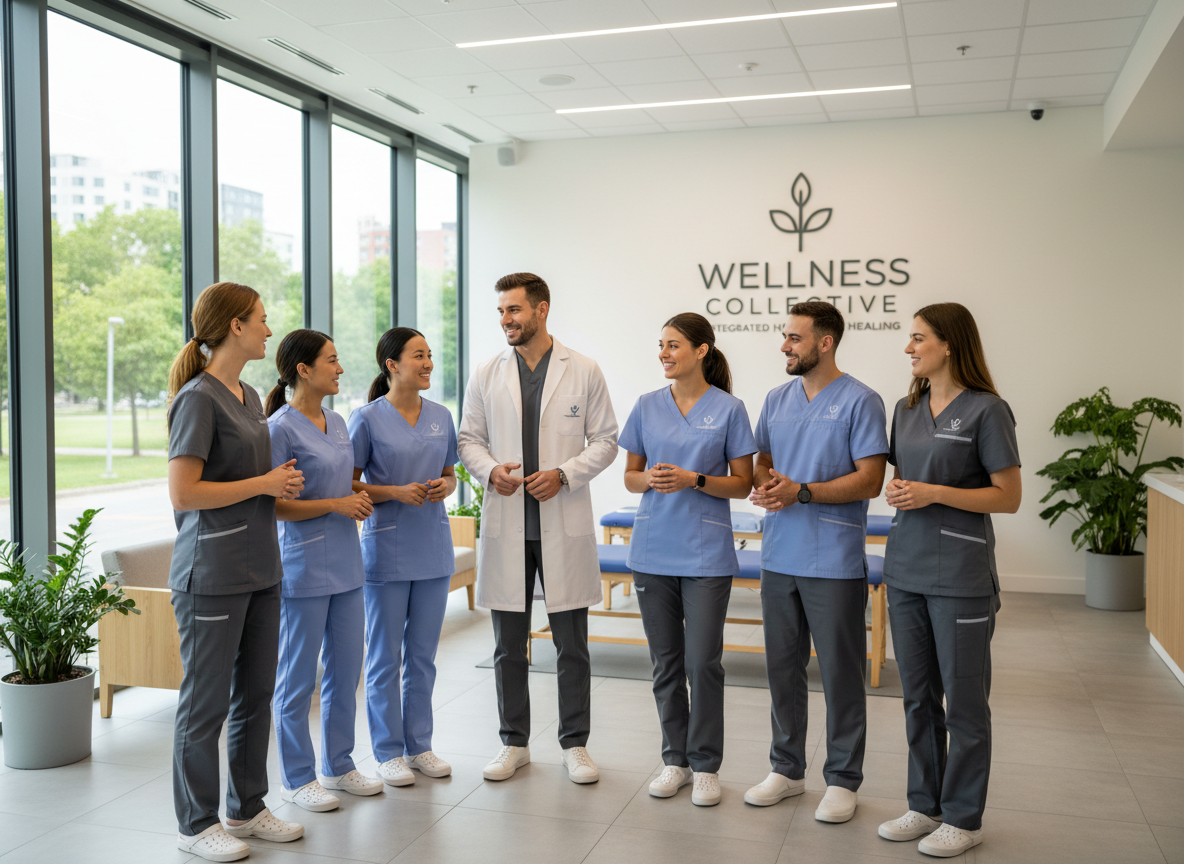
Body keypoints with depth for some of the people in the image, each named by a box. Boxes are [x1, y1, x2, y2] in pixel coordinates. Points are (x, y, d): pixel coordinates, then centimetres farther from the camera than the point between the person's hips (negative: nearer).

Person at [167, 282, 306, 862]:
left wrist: (280, 484, 7)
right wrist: (264, 484, -14)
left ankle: (246, 808, 29)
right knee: (207, 701, 3)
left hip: (260, 569, 9)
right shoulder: (199, 398, -14)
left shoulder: (249, 397, 13)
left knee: (256, 694, 15)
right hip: (212, 573, -9)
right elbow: (183, 493, -20)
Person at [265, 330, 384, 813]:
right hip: (304, 567, -8)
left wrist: (359, 499, 4)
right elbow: (271, 504, -16)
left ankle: (339, 765, 27)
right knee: (299, 677, 4)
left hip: (345, 564, 8)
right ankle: (296, 778, 17)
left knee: (346, 670, 13)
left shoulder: (337, 423, 11)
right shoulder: (280, 428, -12)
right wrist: (334, 504, -18)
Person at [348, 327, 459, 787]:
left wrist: (444, 486, -6)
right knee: (385, 658, 5)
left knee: (423, 655, 13)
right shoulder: (367, 418, -7)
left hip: (433, 550, 5)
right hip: (387, 550, -4)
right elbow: (349, 486, -5)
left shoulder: (441, 416, 7)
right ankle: (389, 752, 17)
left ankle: (419, 745, 25)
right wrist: (396, 492, -18)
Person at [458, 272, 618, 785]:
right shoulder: (486, 376, 6)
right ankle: (514, 742, 24)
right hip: (505, 525, 2)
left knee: (572, 643, 5)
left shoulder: (583, 372, 1)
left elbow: (605, 440, 2)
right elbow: (469, 439, 10)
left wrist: (564, 474, -13)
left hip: (564, 525, -2)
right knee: (508, 644, 9)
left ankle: (574, 744, 20)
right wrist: (489, 470, -10)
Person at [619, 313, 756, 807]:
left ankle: (705, 765, 14)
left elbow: (742, 484, -2)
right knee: (666, 661, 10)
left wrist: (693, 480, -16)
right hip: (653, 549, 3)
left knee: (703, 661, -3)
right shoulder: (647, 407, 6)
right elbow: (630, 476, 11)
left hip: (706, 552, -3)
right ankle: (675, 760, 23)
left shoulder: (728, 409, -3)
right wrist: (650, 479, -11)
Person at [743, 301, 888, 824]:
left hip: (834, 563, -6)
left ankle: (842, 779, 17)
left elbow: (869, 480, -13)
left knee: (840, 673, 3)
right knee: (783, 667, 13)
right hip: (779, 558, 6)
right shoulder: (777, 400, 12)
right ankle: (787, 769, 27)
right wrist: (763, 486, -7)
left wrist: (801, 491, -20)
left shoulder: (860, 401, -7)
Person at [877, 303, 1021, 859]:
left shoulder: (986, 410, -9)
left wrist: (934, 492, -17)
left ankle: (964, 818, 18)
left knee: (963, 700, 4)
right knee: (918, 695, 14)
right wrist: (897, 489, -2)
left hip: (960, 575, -6)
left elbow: (1009, 497, -10)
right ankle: (925, 805, 28)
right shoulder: (907, 409, 12)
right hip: (905, 568, 7)